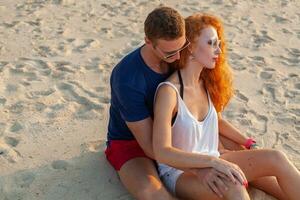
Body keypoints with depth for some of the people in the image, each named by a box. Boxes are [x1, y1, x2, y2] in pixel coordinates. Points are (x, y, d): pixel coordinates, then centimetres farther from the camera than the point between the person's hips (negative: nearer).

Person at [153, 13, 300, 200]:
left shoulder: (205, 83, 2)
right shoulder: (169, 91, -20)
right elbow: (162, 152, -28)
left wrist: (250, 144, 10)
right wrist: (215, 161, -35)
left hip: (210, 164, 7)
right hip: (180, 173, -7)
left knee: (276, 158, -15)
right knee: (233, 184, -36)